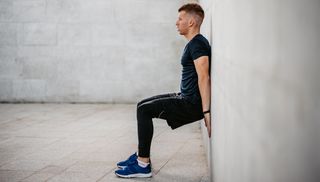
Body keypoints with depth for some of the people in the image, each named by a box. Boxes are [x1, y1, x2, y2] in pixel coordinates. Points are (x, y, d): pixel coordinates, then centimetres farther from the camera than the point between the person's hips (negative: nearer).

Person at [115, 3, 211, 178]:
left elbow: (204, 78, -25)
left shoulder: (197, 44, -16)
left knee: (144, 110, -15)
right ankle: (141, 156, 18)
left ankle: (143, 165, -10)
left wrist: (206, 112, -30)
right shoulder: (194, 43, 16)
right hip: (186, 98, 11)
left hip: (192, 104, -11)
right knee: (143, 105, 14)